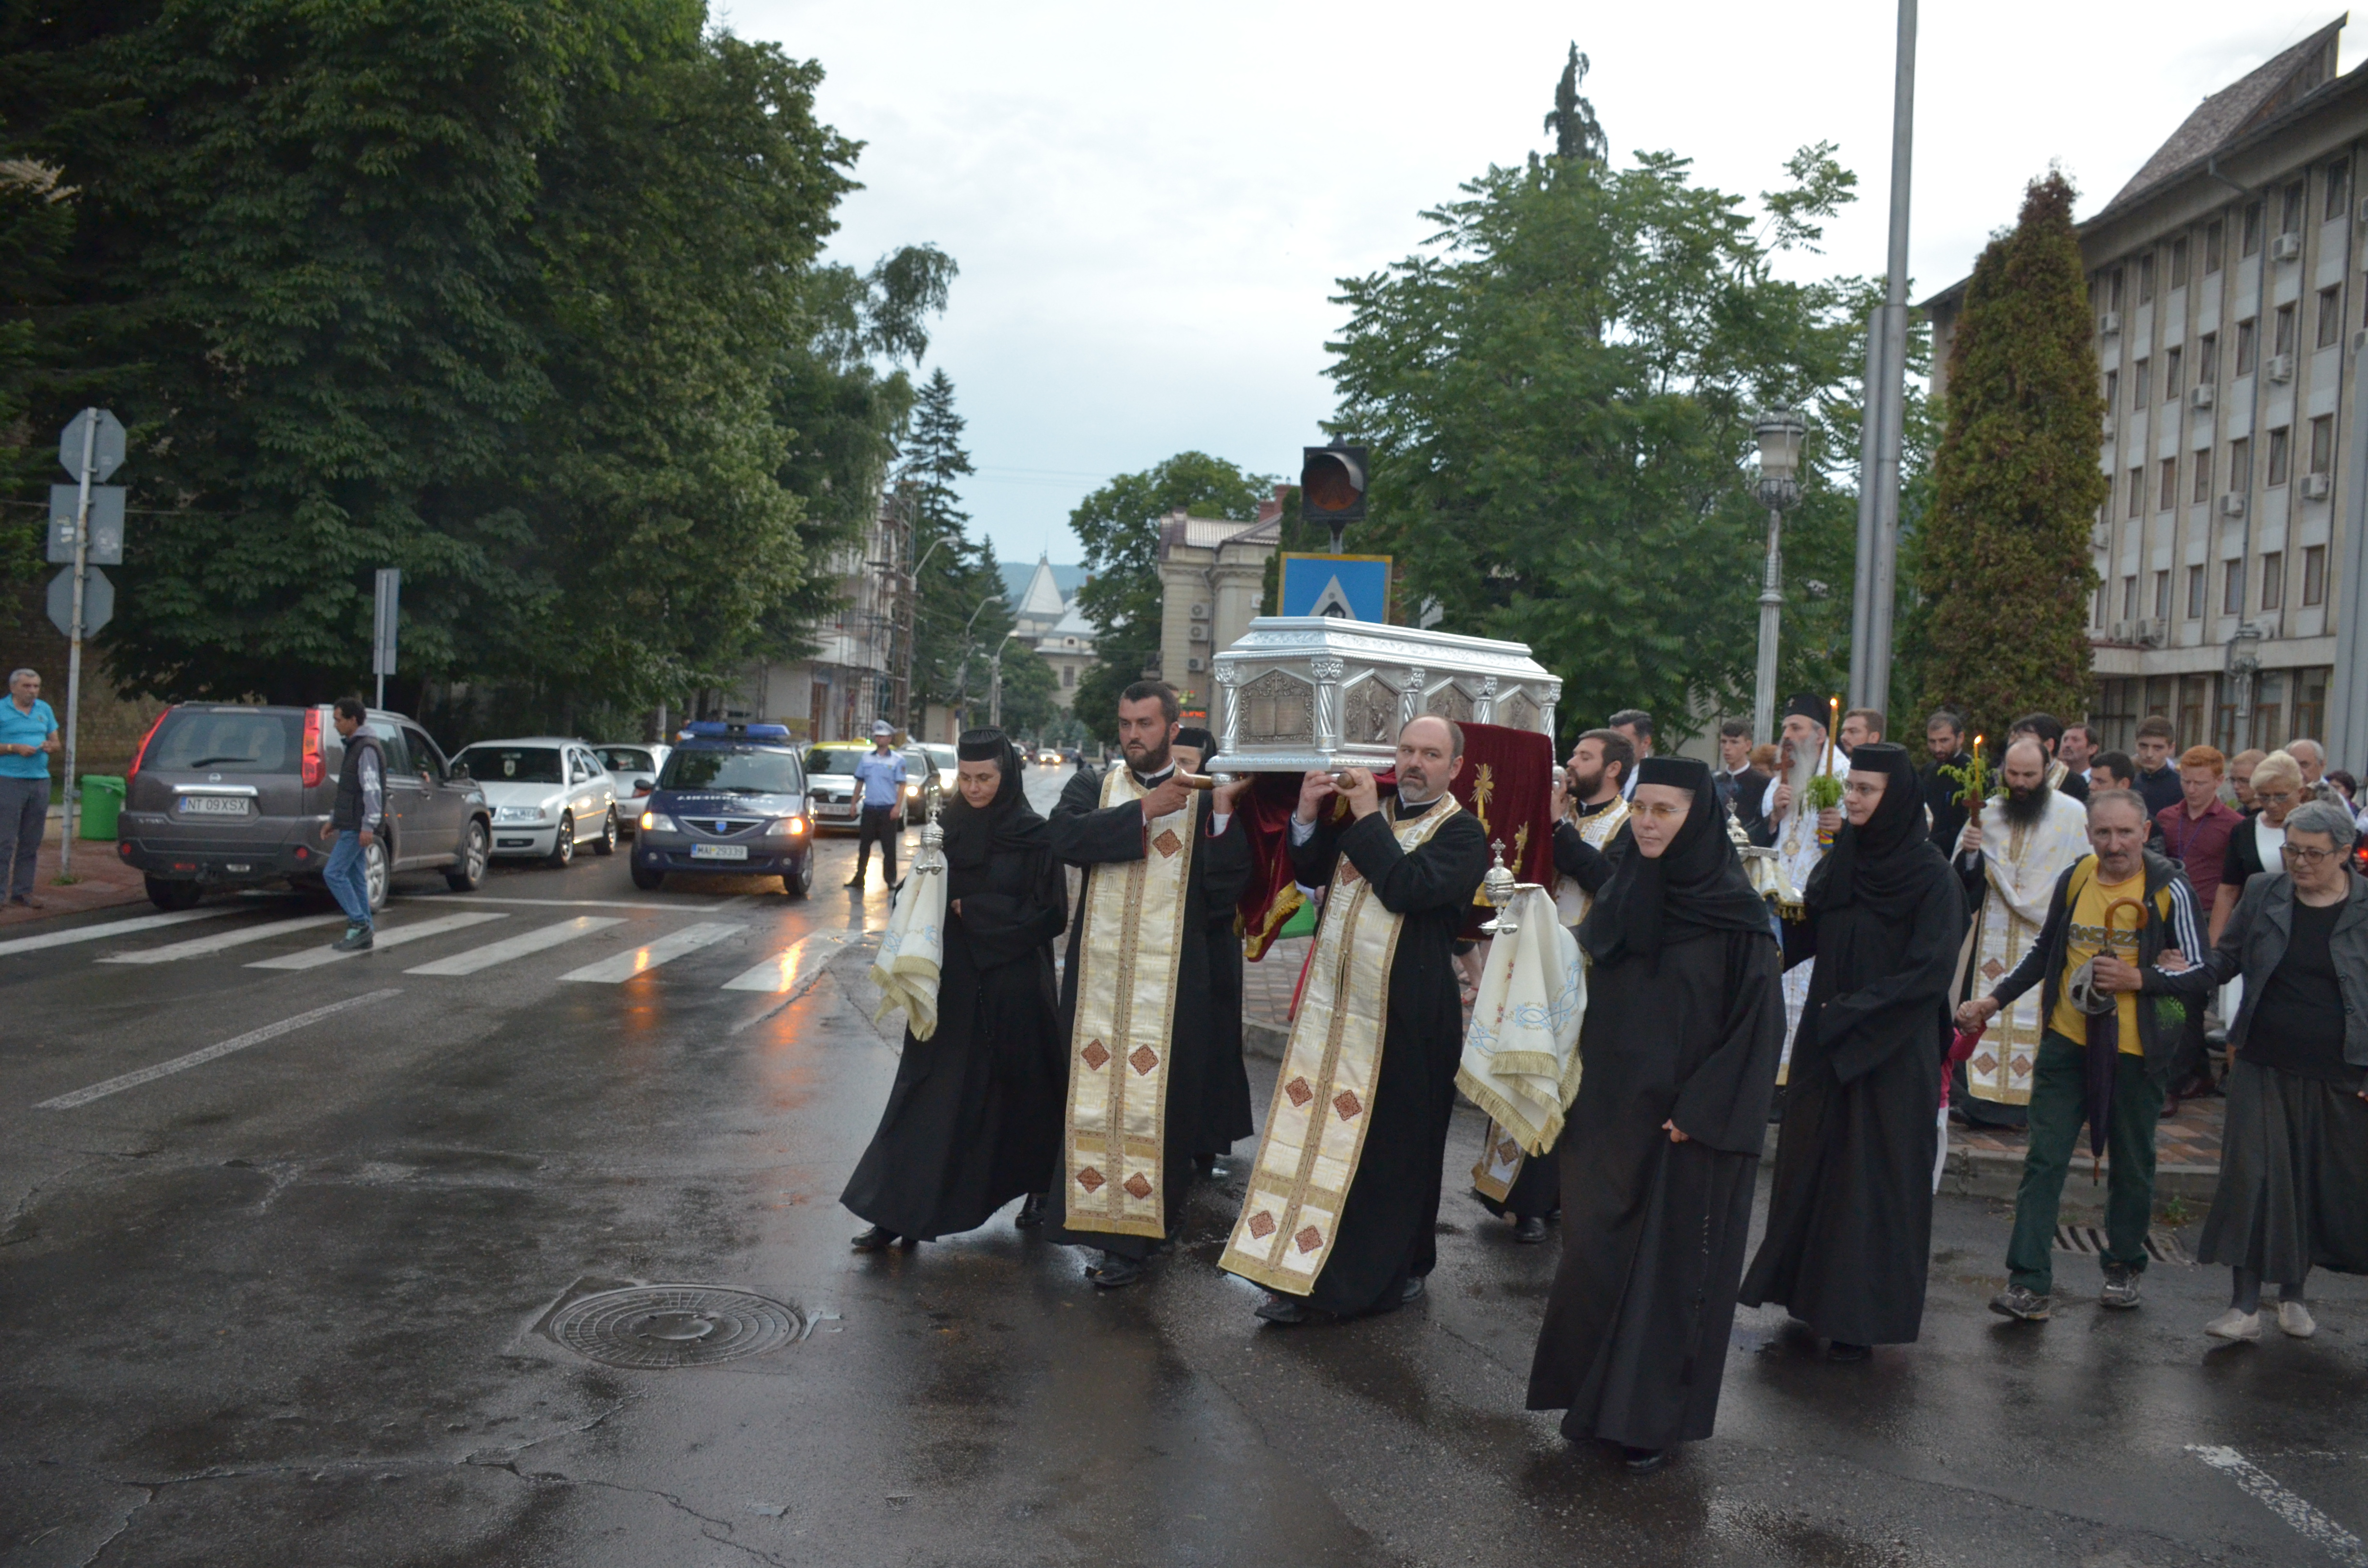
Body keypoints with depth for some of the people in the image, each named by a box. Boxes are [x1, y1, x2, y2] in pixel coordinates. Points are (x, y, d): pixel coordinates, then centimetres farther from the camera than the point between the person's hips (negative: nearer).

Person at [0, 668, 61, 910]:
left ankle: (23, 891, 13)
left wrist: (50, 746, -3)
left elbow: (56, 742, 19)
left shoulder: (44, 710, 15)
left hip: (40, 781, 5)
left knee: (31, 842, 7)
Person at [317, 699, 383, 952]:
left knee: (333, 873, -11)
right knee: (355, 877, 9)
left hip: (358, 827, -10)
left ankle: (359, 924, -8)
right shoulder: (355, 747, 19)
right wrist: (333, 820, 23)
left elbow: (372, 789, -20)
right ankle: (363, 933, 11)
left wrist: (368, 826, -24)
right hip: (350, 825, 10)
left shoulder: (367, 749, -13)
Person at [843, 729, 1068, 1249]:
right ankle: (900, 1212, 1)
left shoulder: (1035, 836, -7)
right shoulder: (945, 827, 4)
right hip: (950, 983, 3)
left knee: (1022, 1086, 11)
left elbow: (1053, 915, -9)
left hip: (1014, 987, -3)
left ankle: (1039, 1188, 34)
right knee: (929, 1093, 0)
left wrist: (975, 913, -11)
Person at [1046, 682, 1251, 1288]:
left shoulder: (1205, 800, 4)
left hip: (1171, 980, -2)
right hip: (1097, 975, 2)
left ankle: (1132, 1238, 6)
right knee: (1094, 1094, 5)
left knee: (1156, 1099, -2)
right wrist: (1145, 811, -15)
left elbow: (1228, 889, -6)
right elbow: (1065, 835, -12)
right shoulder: (1094, 787, 10)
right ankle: (1099, 1214, 16)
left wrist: (1223, 812, -18)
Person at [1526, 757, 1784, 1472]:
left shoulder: (1734, 913, -11)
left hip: (1685, 1124, -5)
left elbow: (1757, 1022, -12)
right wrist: (1584, 1085, 5)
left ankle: (1654, 1415, 16)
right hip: (1609, 1112, 5)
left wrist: (1701, 1112, -15)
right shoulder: (1620, 896, 5)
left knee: (1672, 1261, 4)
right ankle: (1592, 1395, 24)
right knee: (1595, 1250, 8)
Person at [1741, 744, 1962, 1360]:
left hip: (1891, 1052, -6)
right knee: (1811, 1162, 10)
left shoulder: (1930, 876, -11)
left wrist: (1851, 1012, -16)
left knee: (1873, 1175, 0)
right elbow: (1803, 936, 7)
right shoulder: (1839, 863, 7)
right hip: (1825, 1042, 6)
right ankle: (1811, 1290, 23)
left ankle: (1862, 1315, 9)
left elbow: (1929, 972, -15)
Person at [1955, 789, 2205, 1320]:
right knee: (2044, 1160, -3)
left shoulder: (2168, 889, -8)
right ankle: (2030, 1283, -2)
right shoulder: (2073, 880, 4)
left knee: (2132, 1166, 14)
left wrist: (2138, 979, -22)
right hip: (2068, 1042, 3)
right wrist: (1994, 999, 12)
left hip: (2134, 1050, -2)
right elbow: (2045, 952, 18)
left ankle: (2124, 1267, 34)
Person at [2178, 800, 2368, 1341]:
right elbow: (2226, 959, 11)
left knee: (2321, 1185, 10)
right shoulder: (2263, 894, 2)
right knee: (2253, 1177, -5)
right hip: (2265, 1068, 1)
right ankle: (2246, 1306, 0)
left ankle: (2293, 1293, 29)